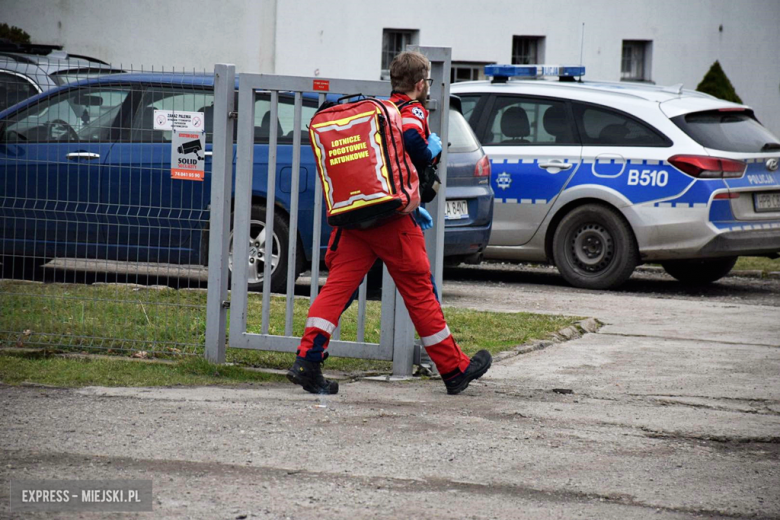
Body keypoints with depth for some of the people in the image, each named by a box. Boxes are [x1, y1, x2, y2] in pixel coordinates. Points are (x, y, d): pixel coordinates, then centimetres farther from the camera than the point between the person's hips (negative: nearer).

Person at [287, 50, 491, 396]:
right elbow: (410, 141, -24)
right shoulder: (413, 110, -2)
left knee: (339, 285, -1)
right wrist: (432, 149, -3)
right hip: (390, 218, -6)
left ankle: (307, 360, -15)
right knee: (419, 290, 3)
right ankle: (454, 370, 13)